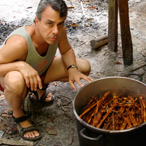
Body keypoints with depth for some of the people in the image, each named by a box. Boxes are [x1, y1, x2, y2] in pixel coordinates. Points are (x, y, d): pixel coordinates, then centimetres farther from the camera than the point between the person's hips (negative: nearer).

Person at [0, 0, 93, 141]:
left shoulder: (59, 31, -24)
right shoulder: (20, 43, -42)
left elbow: (66, 50, -2)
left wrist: (72, 69, -22)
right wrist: (20, 65, -50)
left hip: (40, 69, 6)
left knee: (84, 67, -4)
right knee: (16, 82, -44)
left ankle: (40, 87, 18)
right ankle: (19, 115, -8)